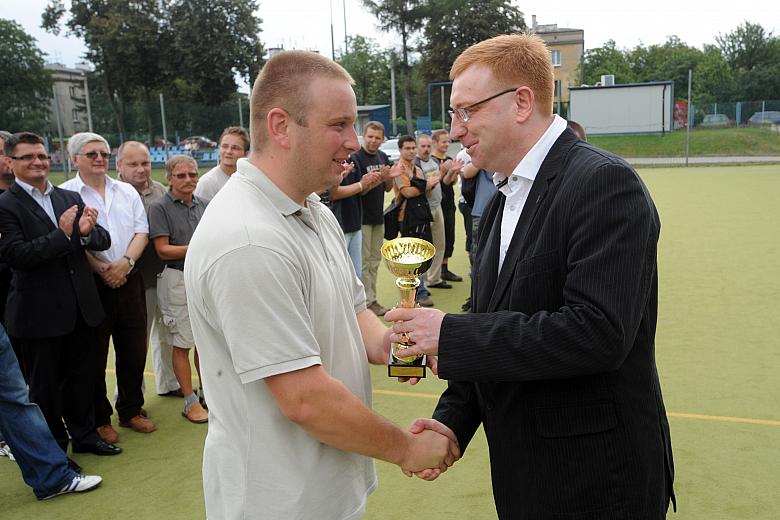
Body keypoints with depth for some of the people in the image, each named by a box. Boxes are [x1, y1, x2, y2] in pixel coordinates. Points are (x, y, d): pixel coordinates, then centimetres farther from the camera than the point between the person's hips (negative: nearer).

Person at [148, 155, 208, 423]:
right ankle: (190, 402, 11)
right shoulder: (160, 208, -6)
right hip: (178, 279, -5)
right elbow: (163, 250, -12)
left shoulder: (203, 205, 11)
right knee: (182, 345, 1)